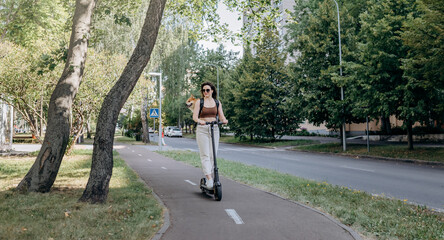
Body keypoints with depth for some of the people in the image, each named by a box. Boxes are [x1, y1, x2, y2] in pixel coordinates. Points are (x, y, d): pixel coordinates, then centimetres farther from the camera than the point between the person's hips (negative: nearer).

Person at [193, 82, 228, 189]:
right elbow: (194, 116, -4)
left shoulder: (217, 102, 12)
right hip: (202, 130, -3)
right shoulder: (199, 102, 5)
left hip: (214, 129, 3)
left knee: (212, 155, 0)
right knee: (205, 155, -11)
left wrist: (224, 120, -15)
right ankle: (209, 179, -17)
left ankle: (209, 176, 11)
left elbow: (221, 116, 8)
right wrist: (200, 121, -26)